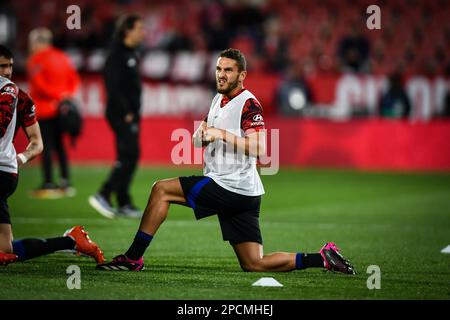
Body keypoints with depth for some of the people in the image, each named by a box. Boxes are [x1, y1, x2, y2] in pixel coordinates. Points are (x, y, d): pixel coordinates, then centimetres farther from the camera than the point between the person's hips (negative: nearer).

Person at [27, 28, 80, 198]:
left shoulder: (35, 61, -11)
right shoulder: (62, 57, 11)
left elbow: (39, 85, -19)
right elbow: (74, 80, 10)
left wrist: (57, 96, -14)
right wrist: (66, 95, 2)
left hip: (44, 109, -7)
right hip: (60, 108, 7)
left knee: (46, 146, -4)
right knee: (59, 145, 14)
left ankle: (48, 183, -5)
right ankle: (66, 180, 11)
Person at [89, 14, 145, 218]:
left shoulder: (131, 54, 15)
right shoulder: (117, 55, -14)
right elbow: (113, 86, -21)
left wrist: (134, 112, 13)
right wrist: (126, 112, -19)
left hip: (130, 114, 10)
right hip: (121, 114, -10)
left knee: (128, 157, 10)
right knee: (129, 156, -12)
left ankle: (123, 204, 13)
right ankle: (103, 196, -9)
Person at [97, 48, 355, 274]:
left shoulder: (249, 104, -10)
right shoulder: (218, 100, 18)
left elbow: (258, 149, -21)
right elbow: (201, 140, 28)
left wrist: (222, 134, -22)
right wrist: (201, 134, 4)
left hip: (232, 188, -10)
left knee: (161, 189, -7)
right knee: (254, 264, 7)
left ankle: (133, 258, -4)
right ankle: (323, 258, 10)